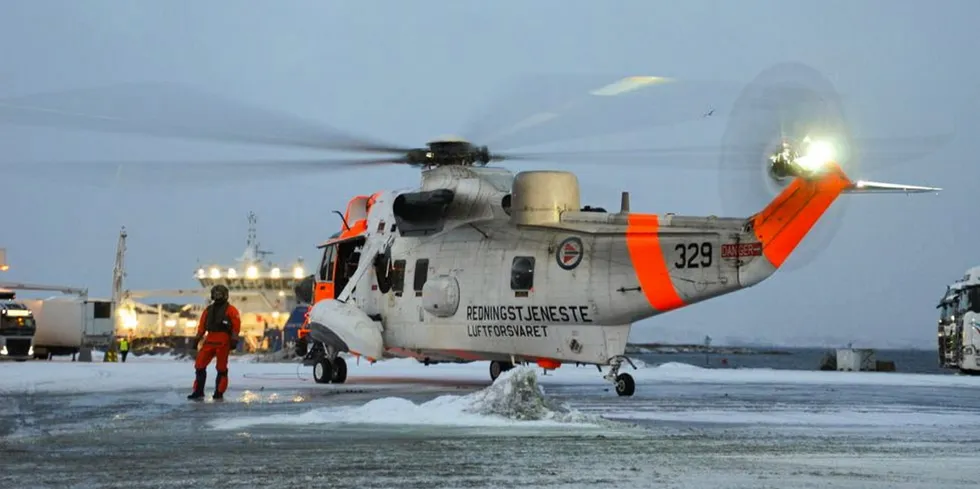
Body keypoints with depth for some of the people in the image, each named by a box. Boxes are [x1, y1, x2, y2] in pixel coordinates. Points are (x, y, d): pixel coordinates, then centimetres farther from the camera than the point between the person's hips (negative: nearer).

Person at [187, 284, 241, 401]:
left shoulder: (230, 310, 1)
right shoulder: (208, 310, 18)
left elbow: (236, 326, -5)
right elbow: (202, 326, 19)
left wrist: (234, 340, -13)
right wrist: (197, 339, 11)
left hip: (223, 342, -5)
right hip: (210, 341, 5)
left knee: (221, 368, 0)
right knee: (200, 365, -1)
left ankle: (219, 393, 6)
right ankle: (198, 391, 4)